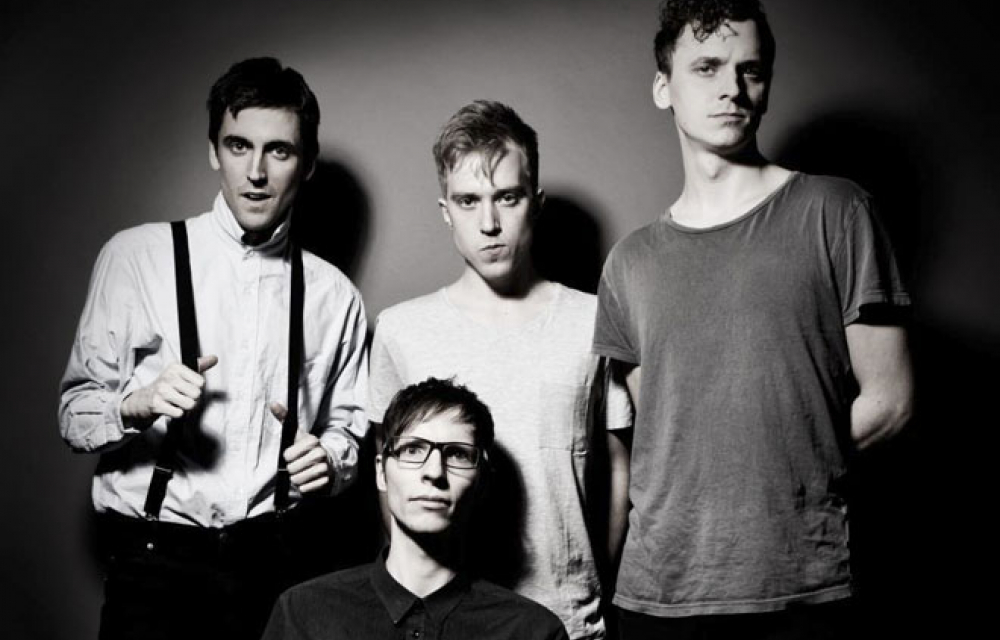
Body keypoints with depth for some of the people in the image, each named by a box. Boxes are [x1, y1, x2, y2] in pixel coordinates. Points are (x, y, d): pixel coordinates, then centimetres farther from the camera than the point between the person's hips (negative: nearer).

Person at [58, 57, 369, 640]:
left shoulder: (333, 295, 9)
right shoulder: (136, 256, 1)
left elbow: (348, 424, 17)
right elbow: (75, 414, 1)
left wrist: (330, 460, -5)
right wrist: (137, 407, -19)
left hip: (275, 563, 3)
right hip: (155, 560, -2)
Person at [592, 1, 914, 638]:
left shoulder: (834, 212, 0)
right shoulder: (631, 262, 10)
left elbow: (888, 400, 0)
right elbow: (644, 433, 12)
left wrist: (785, 466, 2)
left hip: (800, 587, -3)